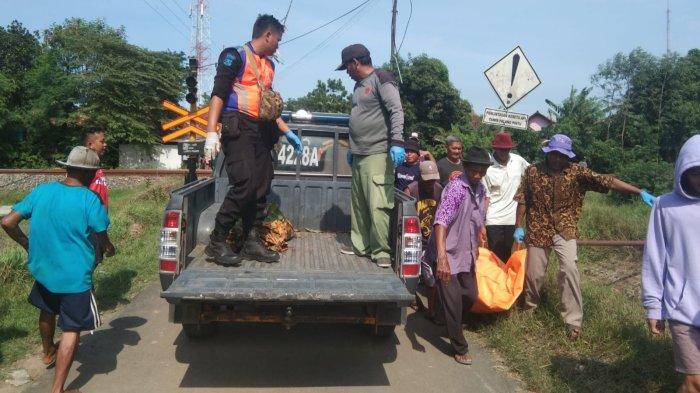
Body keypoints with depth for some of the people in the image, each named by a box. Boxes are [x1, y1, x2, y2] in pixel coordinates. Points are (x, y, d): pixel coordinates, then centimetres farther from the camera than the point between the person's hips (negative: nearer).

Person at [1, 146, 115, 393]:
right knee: (72, 329, 5)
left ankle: (48, 352, 55)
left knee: (47, 310, 31)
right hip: (74, 277, -6)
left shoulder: (41, 191, -4)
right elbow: (104, 240, -11)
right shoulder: (89, 199, -17)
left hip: (43, 270, 6)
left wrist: (27, 244, 14)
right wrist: (109, 250, 12)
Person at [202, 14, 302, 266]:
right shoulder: (235, 56, -2)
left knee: (262, 187, 3)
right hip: (238, 129, -8)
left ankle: (251, 242, 10)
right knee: (245, 184, -19)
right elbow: (218, 94, -10)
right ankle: (216, 243, -9)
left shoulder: (269, 66, 22)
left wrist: (288, 132, 25)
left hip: (261, 132, 8)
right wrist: (211, 132, -19)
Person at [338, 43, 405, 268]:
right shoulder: (359, 84, 21)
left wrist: (397, 142, -25)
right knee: (358, 204, 11)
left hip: (377, 154, -9)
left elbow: (397, 111, -15)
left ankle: (381, 251, -3)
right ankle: (360, 246, 21)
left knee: (377, 206, -11)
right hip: (359, 155, 9)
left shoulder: (381, 80, -6)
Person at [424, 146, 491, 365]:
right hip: (447, 255, -8)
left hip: (466, 254, 8)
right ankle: (460, 348, 16)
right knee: (453, 302, -1)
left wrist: (475, 247, 25)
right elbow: (441, 221, -35)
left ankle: (452, 323, 45)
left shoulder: (480, 189, 5)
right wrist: (442, 257, -45)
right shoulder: (456, 188, -23)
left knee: (470, 296, 17)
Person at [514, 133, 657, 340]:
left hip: (565, 231, -1)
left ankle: (574, 321, -5)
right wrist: (518, 227, -1)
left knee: (569, 270, -17)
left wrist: (640, 192, -22)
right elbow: (522, 200, 1)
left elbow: (606, 181, -14)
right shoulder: (532, 171, -3)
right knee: (533, 273, 9)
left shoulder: (577, 172, -6)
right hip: (538, 230, 1)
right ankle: (529, 307, 37)